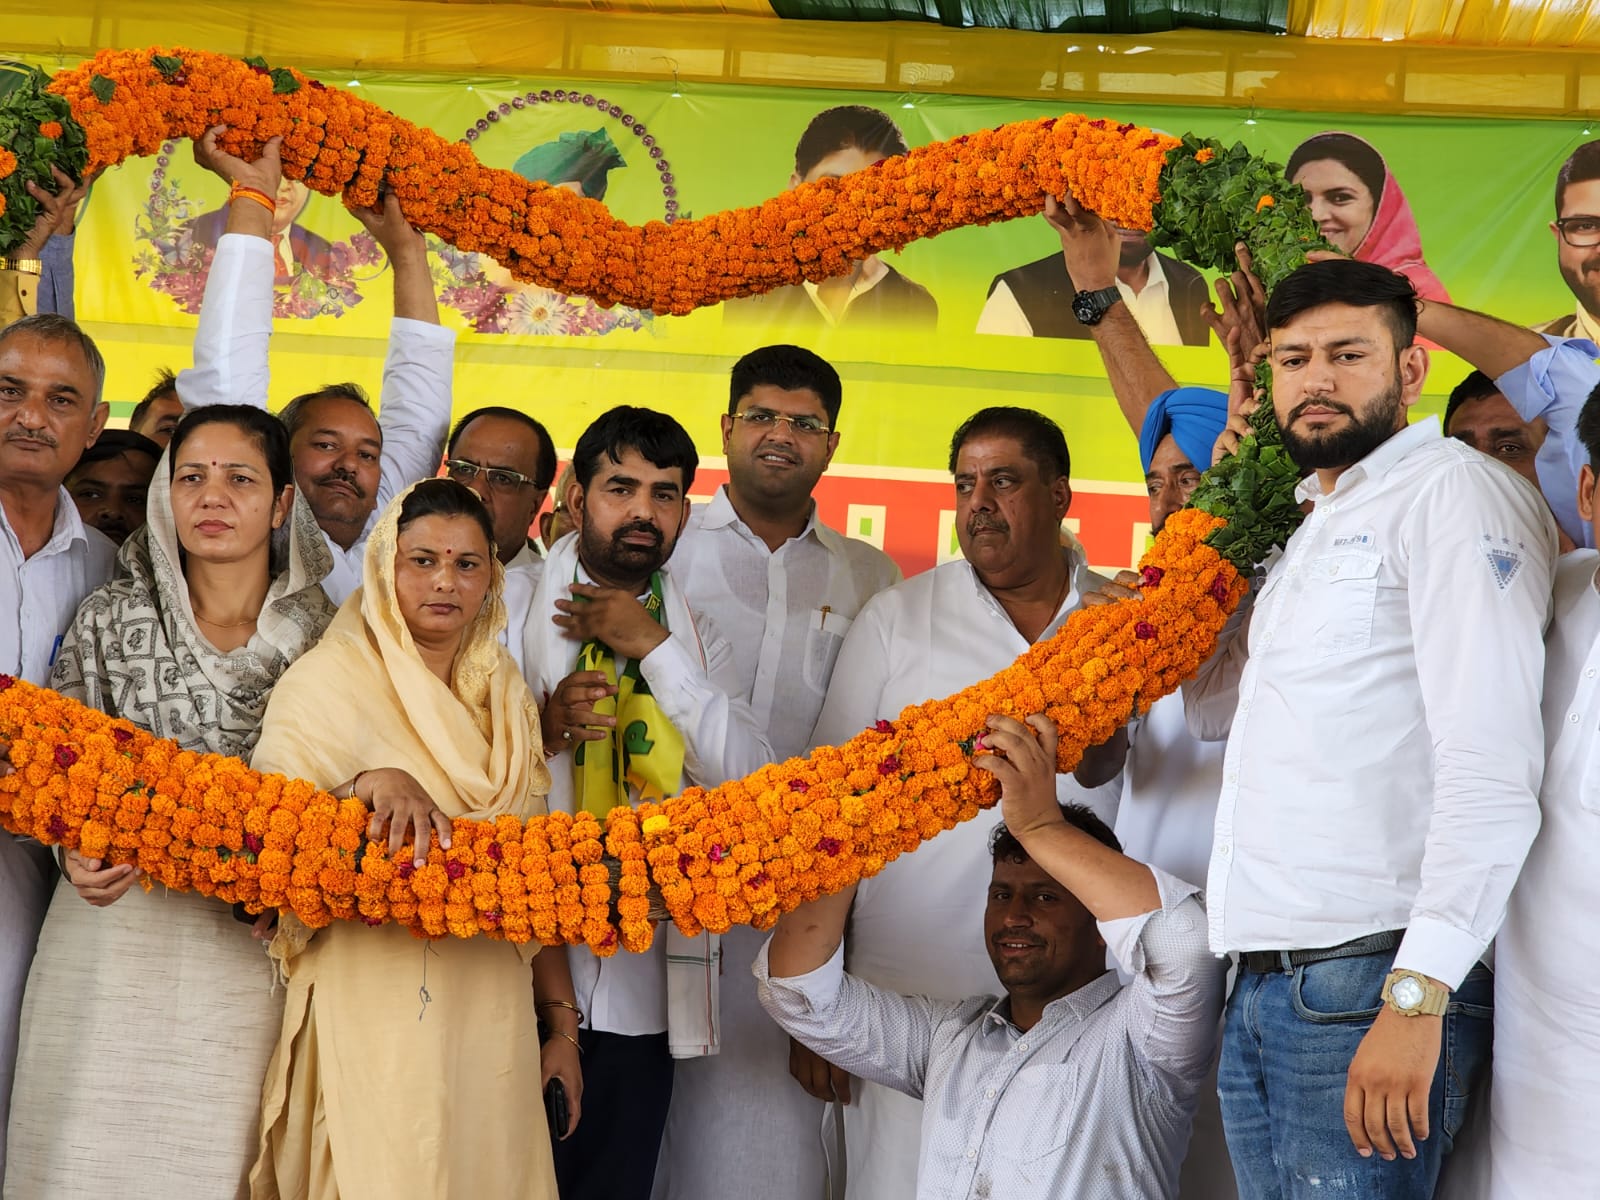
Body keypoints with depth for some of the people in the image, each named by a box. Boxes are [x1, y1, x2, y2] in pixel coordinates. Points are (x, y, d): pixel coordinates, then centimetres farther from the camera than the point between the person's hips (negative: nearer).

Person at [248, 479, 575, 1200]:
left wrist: (561, 1022, 12)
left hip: (495, 1024, 5)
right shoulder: (328, 681, -4)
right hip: (374, 1021, -5)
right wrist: (367, 784, -28)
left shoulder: (505, 699, 13)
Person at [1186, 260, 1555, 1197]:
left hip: (1371, 982, -8)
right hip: (1262, 994, 8)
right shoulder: (1312, 531, 22)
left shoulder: (1451, 488, -6)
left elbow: (1492, 768, -16)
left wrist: (1415, 995, -24)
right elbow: (1207, 704, 31)